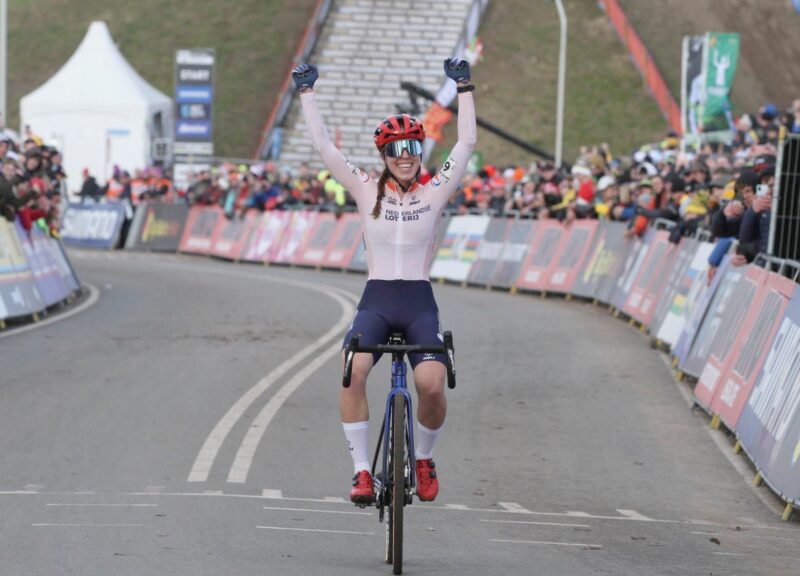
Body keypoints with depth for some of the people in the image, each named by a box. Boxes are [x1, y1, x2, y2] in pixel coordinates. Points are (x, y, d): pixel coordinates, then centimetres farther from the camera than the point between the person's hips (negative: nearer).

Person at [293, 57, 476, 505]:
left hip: (420, 303, 0)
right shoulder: (367, 191, 6)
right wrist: (307, 94, 4)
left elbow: (467, 143, 3)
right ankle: (362, 471, -19)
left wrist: (465, 89, 4)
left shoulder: (435, 193, 5)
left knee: (432, 384, -24)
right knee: (353, 372, -28)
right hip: (376, 301, 1)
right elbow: (324, 146, 4)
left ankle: (424, 459, 6)